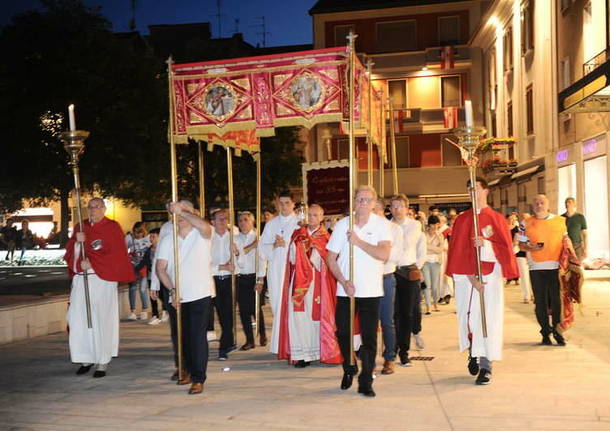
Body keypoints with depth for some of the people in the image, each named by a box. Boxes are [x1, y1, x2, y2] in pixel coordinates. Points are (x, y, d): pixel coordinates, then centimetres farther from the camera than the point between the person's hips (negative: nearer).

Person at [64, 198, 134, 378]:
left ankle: (103, 362, 4)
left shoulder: (112, 227, -1)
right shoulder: (80, 227, 16)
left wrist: (92, 263, -16)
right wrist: (78, 241, -9)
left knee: (101, 320, -4)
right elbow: (70, 250, 13)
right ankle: (86, 359, 14)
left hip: (102, 280, -5)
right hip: (80, 279, 5)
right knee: (78, 319, 3)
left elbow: (116, 254, -10)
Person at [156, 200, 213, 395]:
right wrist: (172, 290, -11)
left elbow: (205, 226, -29)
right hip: (177, 297, 5)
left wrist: (182, 210, -24)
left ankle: (198, 379, -1)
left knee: (197, 335, -8)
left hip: (200, 295, -4)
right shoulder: (167, 240, 7)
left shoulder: (201, 235, -3)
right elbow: (160, 268, 1)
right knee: (180, 335, 14)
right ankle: (189, 369, 35)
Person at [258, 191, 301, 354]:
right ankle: (279, 345, 11)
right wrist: (274, 245, -6)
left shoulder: (300, 223, 4)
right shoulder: (271, 224, 17)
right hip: (275, 270, 4)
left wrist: (285, 244, -13)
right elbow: (262, 247, 12)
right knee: (277, 305, 3)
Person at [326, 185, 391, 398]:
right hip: (346, 290, 1)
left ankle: (365, 382, 10)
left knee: (369, 337, -1)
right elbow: (330, 258, 2)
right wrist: (344, 282, -9)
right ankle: (349, 369, 32)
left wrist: (358, 241, -19)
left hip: (371, 291, -1)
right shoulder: (342, 225, 2)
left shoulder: (381, 225, -2)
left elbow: (384, 254, -16)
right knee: (343, 332, 6)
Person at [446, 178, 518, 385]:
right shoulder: (461, 220, 7)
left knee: (489, 320, -5)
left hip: (490, 277, -1)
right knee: (468, 317, 2)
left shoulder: (497, 219, 6)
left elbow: (506, 248, 2)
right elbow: (457, 250, -1)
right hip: (466, 278, 1)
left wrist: (486, 244, -17)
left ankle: (486, 366, -1)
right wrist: (471, 277, -10)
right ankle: (473, 354, 28)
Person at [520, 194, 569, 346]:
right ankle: (546, 333, 14)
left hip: (556, 266, 0)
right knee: (540, 302, 4)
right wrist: (531, 247, -12)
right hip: (536, 268, 0)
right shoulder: (527, 223, 7)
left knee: (557, 300, -1)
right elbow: (521, 244, 9)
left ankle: (557, 331, 11)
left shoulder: (560, 221, 8)